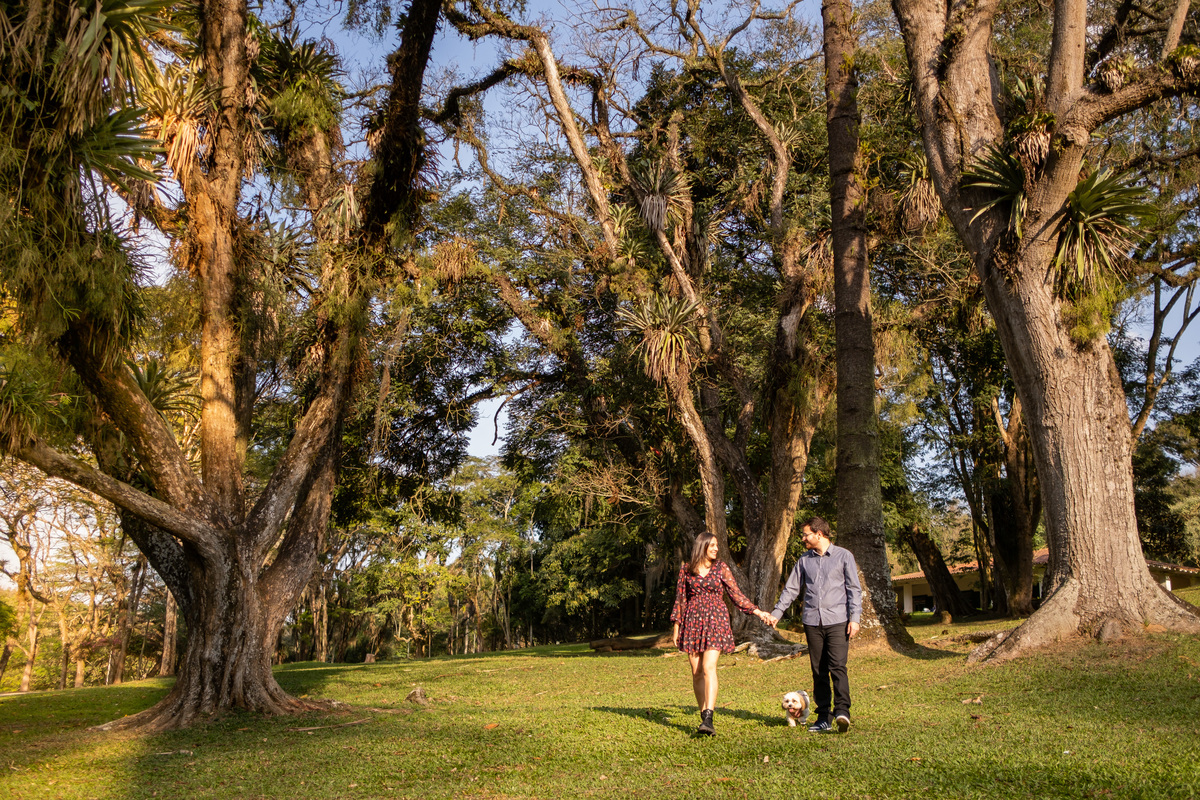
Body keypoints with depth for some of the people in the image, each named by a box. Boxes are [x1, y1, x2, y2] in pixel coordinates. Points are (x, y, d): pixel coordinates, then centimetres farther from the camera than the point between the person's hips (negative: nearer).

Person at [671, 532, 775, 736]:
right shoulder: (686, 569, 7)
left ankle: (708, 719, -21)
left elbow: (736, 595, 8)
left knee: (709, 668, -16)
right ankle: (703, 715, 13)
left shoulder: (721, 568, 6)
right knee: (697, 672, 2)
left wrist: (758, 612, 1)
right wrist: (676, 625, 8)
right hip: (692, 621, 2)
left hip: (715, 620, -2)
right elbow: (680, 598, 12)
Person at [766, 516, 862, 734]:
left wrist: (854, 618, -8)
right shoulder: (804, 560, 14)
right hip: (812, 621, 4)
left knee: (837, 666, -17)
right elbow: (791, 589, 17)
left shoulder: (844, 556, 4)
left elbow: (854, 589, 2)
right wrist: (776, 613, 9)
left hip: (837, 620, -4)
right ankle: (824, 718, 8)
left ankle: (842, 711, -19)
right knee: (819, 671, 4)